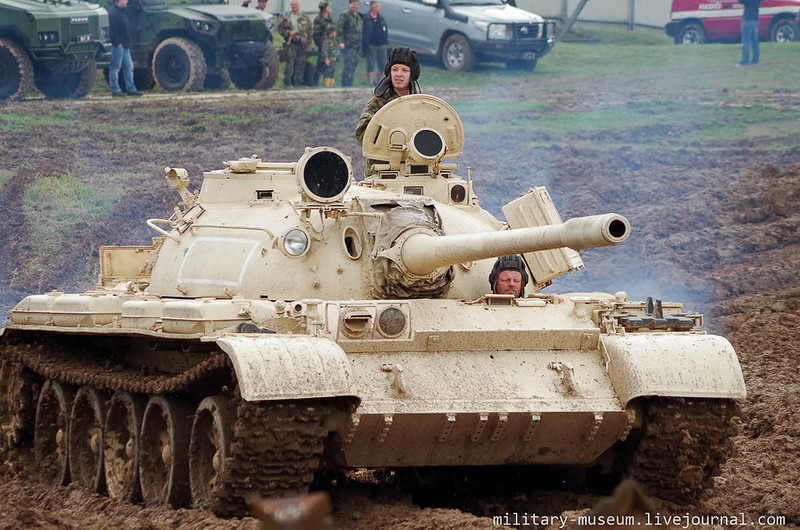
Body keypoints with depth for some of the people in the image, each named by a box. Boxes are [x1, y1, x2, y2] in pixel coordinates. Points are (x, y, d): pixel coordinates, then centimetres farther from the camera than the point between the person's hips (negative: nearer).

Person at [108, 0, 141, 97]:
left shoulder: (122, 12, 18)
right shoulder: (113, 12, -13)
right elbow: (112, 29, -19)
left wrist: (127, 43, 16)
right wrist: (117, 43, -21)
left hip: (125, 45, 10)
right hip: (118, 45, -10)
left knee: (129, 67, 10)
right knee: (115, 67, -4)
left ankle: (131, 89, 14)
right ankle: (115, 90, -1)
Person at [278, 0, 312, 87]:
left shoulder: (304, 18, 13)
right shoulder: (286, 17, 7)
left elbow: (309, 30, 15)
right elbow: (280, 28, 8)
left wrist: (308, 40, 5)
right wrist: (288, 33, -8)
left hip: (302, 43, 2)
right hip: (290, 43, -2)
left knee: (300, 63, 2)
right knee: (290, 63, -8)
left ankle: (298, 82, 8)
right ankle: (287, 82, -5)